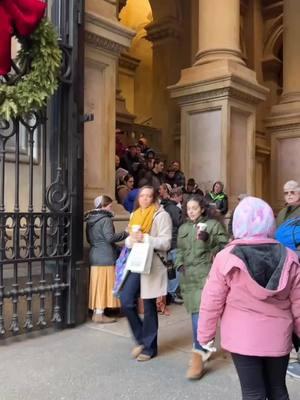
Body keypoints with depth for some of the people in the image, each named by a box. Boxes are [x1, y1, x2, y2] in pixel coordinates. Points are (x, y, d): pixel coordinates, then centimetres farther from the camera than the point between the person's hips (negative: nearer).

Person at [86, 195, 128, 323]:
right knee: (103, 286, -2)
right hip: (105, 258, -8)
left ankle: (96, 312, 19)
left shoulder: (90, 220, 13)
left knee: (97, 285, 13)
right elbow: (110, 237, -21)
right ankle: (100, 314, 2)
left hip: (94, 256, 8)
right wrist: (125, 234, -11)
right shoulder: (106, 219, -13)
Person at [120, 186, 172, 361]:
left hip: (152, 265, -6)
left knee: (149, 306, 2)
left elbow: (166, 243, -11)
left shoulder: (161, 215, -5)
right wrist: (132, 240, -4)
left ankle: (149, 347, 19)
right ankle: (142, 339, 20)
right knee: (126, 301, -2)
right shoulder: (135, 215, 16)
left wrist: (145, 238, -21)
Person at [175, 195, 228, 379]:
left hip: (206, 274, -6)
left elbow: (225, 245, -5)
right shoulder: (183, 228, 16)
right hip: (188, 275, 6)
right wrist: (180, 264, 6)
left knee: (201, 313, -13)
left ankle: (198, 357, -8)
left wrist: (208, 239, -18)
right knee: (195, 313, 11)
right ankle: (204, 349, 29)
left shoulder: (213, 225, -1)